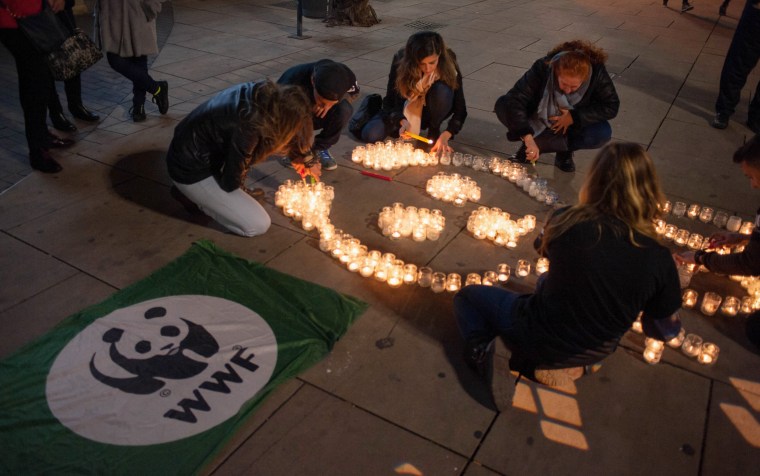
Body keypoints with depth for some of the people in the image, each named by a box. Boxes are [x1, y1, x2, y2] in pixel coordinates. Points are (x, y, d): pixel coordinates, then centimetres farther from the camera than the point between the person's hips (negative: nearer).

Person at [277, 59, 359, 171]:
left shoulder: (342, 76, -29)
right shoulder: (293, 85, -40)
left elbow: (354, 92, -6)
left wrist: (331, 103, -27)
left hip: (315, 114, 3)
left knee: (344, 110, -28)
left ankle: (320, 148, -5)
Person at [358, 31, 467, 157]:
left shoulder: (449, 64, -26)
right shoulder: (400, 61, -27)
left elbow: (460, 109, -22)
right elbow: (391, 100, -19)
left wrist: (445, 136, -36)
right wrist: (402, 121, -39)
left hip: (431, 111, 0)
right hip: (406, 110, 0)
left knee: (442, 91, -35)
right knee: (370, 135, -22)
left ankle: (434, 130, -9)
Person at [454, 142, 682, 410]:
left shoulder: (567, 221, -22)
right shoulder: (660, 260, -19)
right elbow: (666, 331, -3)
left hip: (537, 336, -4)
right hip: (593, 355, 4)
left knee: (467, 297, 18)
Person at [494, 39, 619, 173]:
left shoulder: (597, 73, -27)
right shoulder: (544, 68, -30)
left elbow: (611, 106, -20)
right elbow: (514, 99, -38)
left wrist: (574, 117, -29)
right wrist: (528, 137, -47)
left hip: (574, 124, 0)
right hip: (540, 120, 0)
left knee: (603, 133, -32)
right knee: (502, 106, -27)